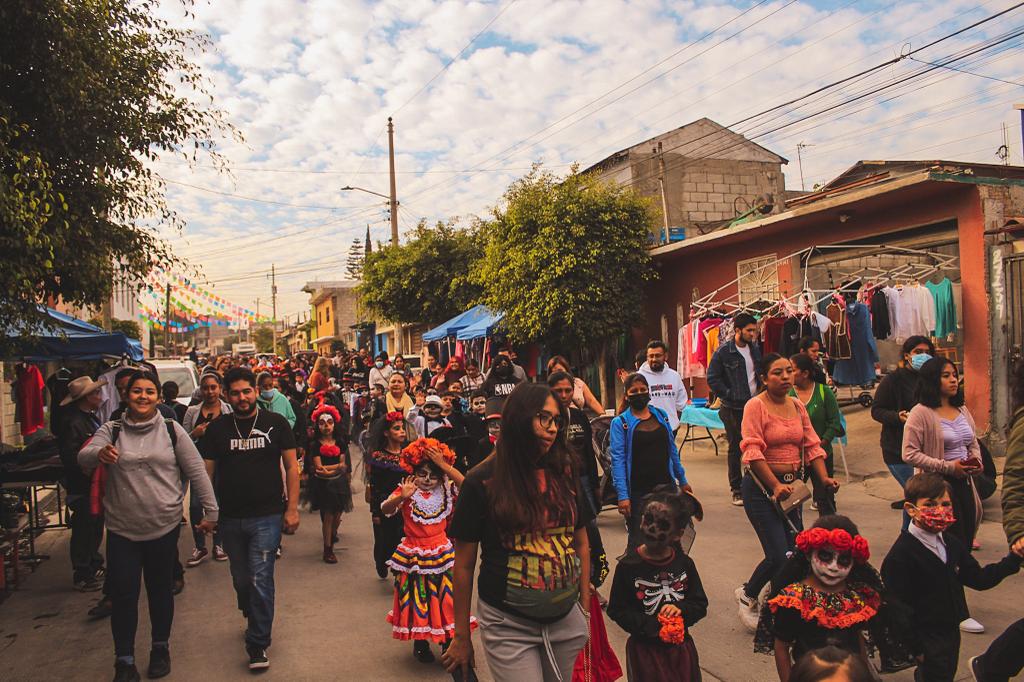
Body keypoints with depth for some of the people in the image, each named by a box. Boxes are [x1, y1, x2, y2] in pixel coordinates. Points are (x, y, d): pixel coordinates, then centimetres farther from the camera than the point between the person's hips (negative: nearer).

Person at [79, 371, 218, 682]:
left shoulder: (171, 430, -3)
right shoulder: (111, 430, 0)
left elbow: (196, 471, -2)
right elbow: (83, 458, -15)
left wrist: (211, 510, -4)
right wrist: (100, 453, -38)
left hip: (164, 527, 0)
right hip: (122, 530, 0)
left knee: (161, 589, 15)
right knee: (123, 595, 3)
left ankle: (161, 646, 35)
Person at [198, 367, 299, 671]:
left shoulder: (275, 423, -3)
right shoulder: (217, 429, 3)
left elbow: (291, 466, 0)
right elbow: (207, 472, 6)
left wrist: (292, 508, -5)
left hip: (267, 516, -3)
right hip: (230, 519, 3)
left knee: (260, 580, -7)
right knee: (241, 580, 17)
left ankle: (258, 644, 7)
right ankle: (255, 622, 42)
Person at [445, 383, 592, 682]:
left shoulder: (564, 472, 2)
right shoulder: (483, 481, -10)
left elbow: (581, 543, 11)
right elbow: (463, 567, -5)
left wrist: (586, 610, 10)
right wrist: (462, 638, -1)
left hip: (567, 621, 4)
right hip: (509, 627, -4)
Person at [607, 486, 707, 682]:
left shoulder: (684, 563, -4)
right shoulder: (628, 566, -14)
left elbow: (700, 604, 2)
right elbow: (616, 610, -12)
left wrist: (680, 609, -19)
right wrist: (652, 627, -20)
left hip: (680, 646, 3)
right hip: (645, 648, -3)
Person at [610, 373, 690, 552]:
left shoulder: (661, 415, 8)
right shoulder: (619, 423, -5)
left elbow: (672, 450, 16)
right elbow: (618, 460, -11)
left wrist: (682, 480, 17)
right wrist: (622, 495, -18)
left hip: (665, 485, 4)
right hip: (637, 491, -4)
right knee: (638, 542, 2)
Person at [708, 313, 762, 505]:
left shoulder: (755, 350, 9)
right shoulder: (723, 352, -9)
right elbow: (712, 379, -9)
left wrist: (760, 391, 6)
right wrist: (729, 395, -13)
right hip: (733, 408, -5)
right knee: (735, 448, 3)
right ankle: (737, 490, 12)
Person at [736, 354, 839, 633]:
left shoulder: (797, 406, 10)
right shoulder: (755, 406, -11)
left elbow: (812, 446, 9)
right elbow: (753, 452, -18)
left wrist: (824, 478, -5)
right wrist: (775, 486, -25)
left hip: (792, 485, 7)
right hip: (761, 487, -7)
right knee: (779, 555, -11)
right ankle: (747, 595, 17)